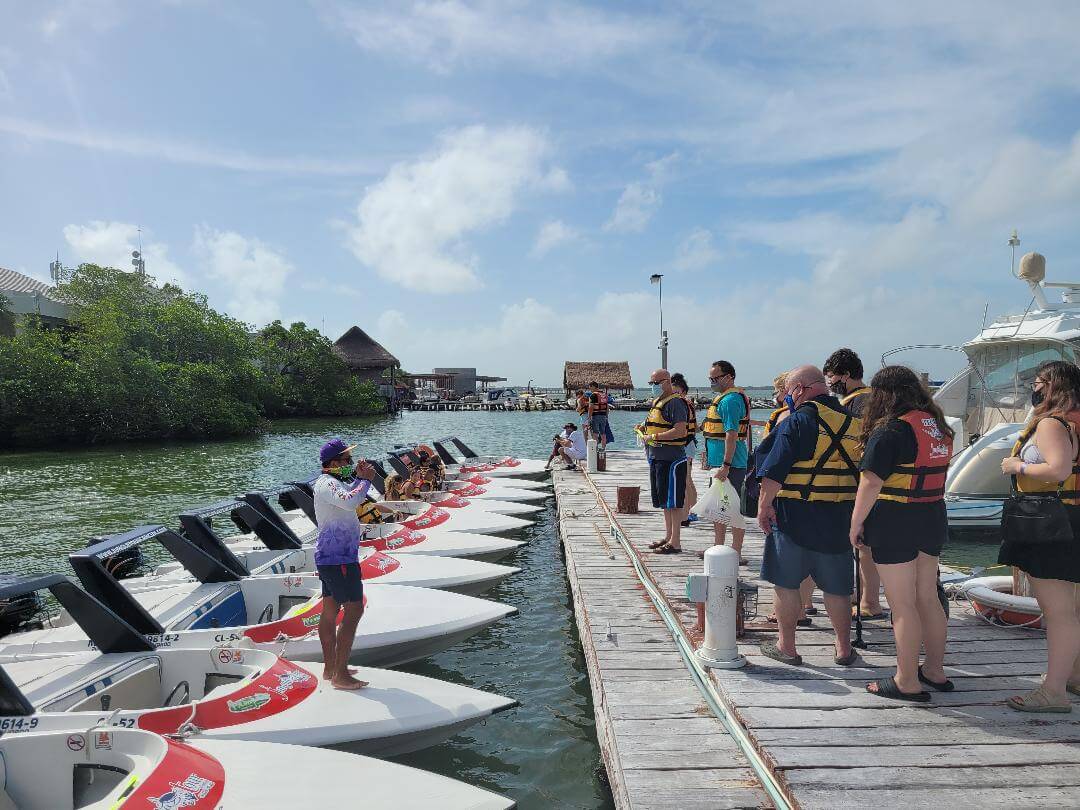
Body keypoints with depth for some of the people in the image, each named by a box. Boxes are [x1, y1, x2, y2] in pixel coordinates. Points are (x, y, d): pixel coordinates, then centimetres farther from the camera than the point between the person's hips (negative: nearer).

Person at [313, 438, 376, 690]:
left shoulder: (329, 482, 15)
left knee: (330, 611, 14)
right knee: (354, 610, -10)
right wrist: (365, 480, -22)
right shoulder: (327, 484, -18)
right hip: (339, 558, -11)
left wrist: (358, 477, 15)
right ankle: (340, 676, -8)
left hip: (329, 557, 11)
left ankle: (330, 669, 23)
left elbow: (348, 495, 32)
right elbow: (350, 502, -37)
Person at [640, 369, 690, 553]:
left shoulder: (675, 403, -14)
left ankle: (675, 543, 2)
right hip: (657, 458, 10)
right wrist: (644, 428, 8)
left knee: (673, 501, -4)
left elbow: (680, 431, -24)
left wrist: (654, 437, -21)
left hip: (672, 459, -10)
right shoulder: (656, 402, 16)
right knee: (664, 500, 16)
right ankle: (668, 537, 27)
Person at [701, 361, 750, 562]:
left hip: (730, 464, -10)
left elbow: (732, 434, -23)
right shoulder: (724, 397, 16)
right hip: (720, 462, 10)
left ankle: (736, 555, 2)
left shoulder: (730, 400, -16)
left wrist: (725, 465, -26)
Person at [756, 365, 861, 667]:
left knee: (786, 583, 8)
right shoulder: (852, 421, 7)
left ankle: (786, 646, 17)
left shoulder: (797, 420, -12)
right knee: (836, 586, 15)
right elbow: (863, 471, 13)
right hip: (839, 517, 6)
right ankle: (844, 649, 25)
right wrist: (855, 512, 21)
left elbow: (775, 471, -16)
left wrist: (764, 505, -7)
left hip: (795, 514, -5)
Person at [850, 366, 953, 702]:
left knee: (902, 605, 1)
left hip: (895, 523, -8)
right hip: (933, 517, 8)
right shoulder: (937, 425, 8)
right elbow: (935, 473, 17)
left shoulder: (890, 431, -16)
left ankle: (907, 683, 10)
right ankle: (935, 671, 30)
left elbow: (871, 483, -19)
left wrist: (855, 524, -11)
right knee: (928, 599, 18)